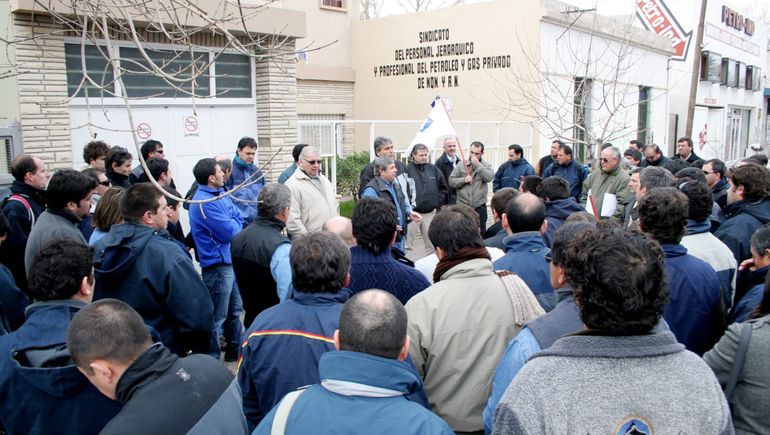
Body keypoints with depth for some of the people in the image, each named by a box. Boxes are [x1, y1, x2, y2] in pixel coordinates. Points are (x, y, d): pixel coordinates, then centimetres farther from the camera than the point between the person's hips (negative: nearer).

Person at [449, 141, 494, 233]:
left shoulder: (487, 165, 4)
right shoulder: (461, 165, 3)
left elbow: (489, 177, -15)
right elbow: (451, 181, 1)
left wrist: (477, 165, -16)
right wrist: (464, 180, -15)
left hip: (479, 206, 0)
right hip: (462, 205, 0)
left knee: (481, 233, 8)